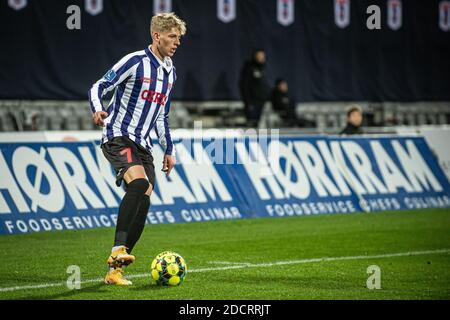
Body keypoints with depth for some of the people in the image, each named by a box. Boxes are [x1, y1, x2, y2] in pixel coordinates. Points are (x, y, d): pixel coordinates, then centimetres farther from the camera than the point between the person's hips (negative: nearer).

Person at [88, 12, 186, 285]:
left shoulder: (170, 72, 15)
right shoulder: (135, 62, -9)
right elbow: (99, 87, -12)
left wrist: (169, 150, 23)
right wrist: (98, 110, -32)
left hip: (142, 144, 8)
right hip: (118, 137, -8)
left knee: (143, 203, -3)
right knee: (139, 182, -32)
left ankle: (116, 270, 2)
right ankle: (118, 249, -31)